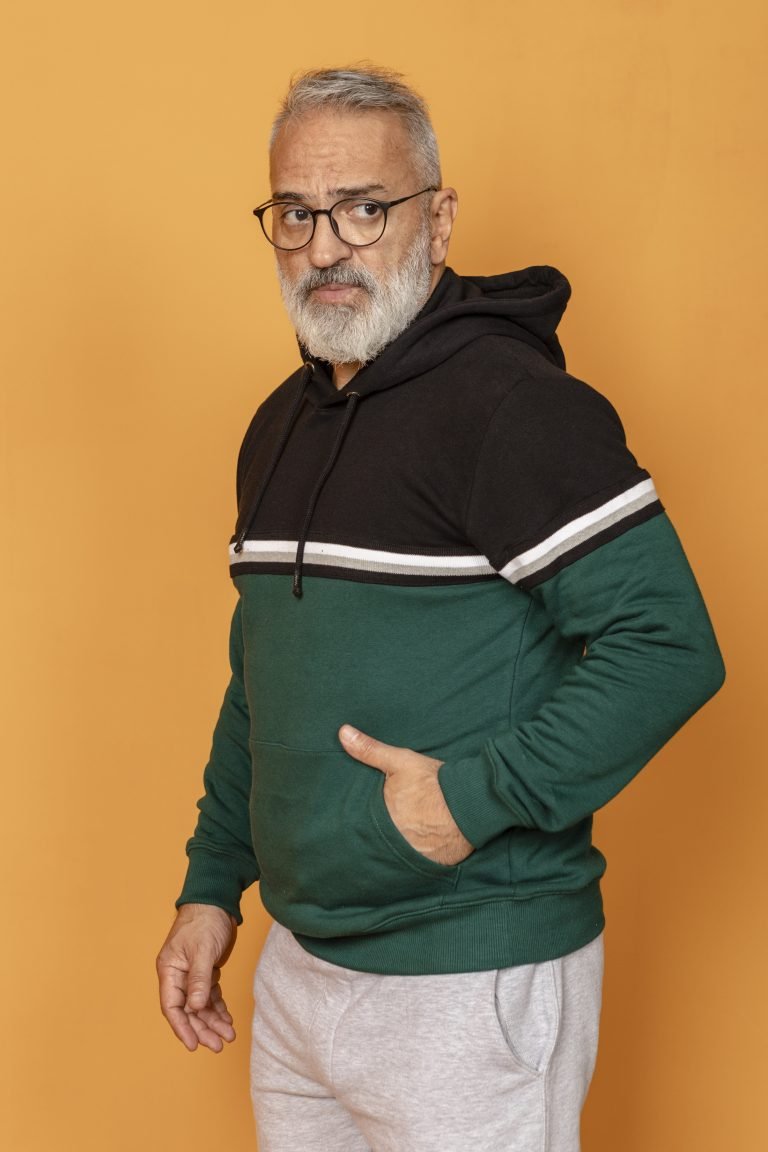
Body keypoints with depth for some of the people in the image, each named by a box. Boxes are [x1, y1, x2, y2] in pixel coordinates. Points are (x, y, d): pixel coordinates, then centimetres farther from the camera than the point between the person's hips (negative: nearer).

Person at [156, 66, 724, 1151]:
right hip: (298, 967, 8)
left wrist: (476, 797, -23)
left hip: (475, 982, -8)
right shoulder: (281, 424, 11)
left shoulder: (516, 404, -16)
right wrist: (211, 888, 17)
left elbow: (670, 647, -22)